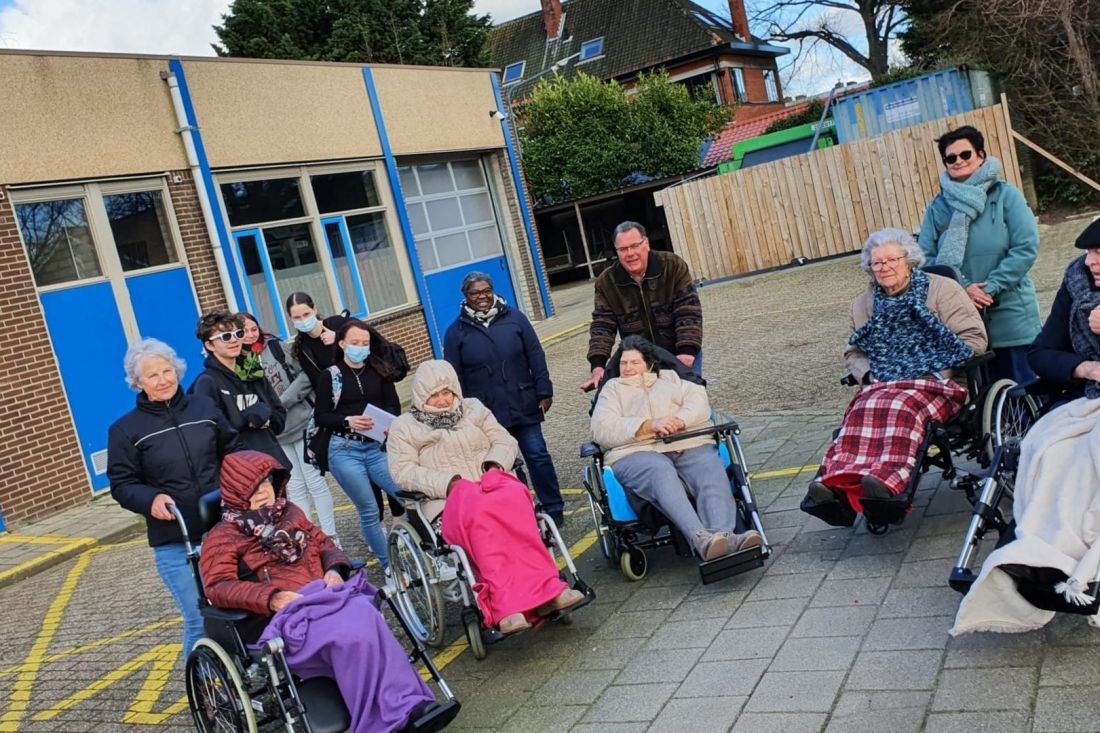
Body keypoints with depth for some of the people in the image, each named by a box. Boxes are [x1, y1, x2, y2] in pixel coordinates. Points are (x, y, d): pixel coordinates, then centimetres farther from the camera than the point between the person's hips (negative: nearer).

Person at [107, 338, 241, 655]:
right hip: (174, 542, -3)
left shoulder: (204, 407, 7)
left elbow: (233, 451, 15)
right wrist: (151, 499, -20)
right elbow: (122, 485, -1)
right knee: (201, 619, -3)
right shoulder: (125, 430, -1)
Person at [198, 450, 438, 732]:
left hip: (325, 597, 5)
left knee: (364, 617, -33)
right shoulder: (224, 535, 8)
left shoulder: (289, 512, 25)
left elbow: (323, 544, 28)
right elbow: (217, 587, -6)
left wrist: (334, 570, 3)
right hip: (284, 615, -4)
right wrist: (272, 597, -19)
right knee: (348, 636, -35)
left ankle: (402, 707, -33)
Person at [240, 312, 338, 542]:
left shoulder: (275, 347, -2)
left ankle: (330, 537, 9)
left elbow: (304, 376, -5)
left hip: (302, 423, -2)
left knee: (315, 481, 1)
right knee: (294, 488, 7)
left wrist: (281, 402, -12)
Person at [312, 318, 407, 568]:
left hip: (377, 447, 2)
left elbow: (393, 405, 7)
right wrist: (347, 421, -15)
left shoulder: (379, 371, 9)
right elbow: (320, 417, 1)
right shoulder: (331, 376, 3)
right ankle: (388, 565, 12)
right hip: (344, 450, -2)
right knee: (369, 510, -1)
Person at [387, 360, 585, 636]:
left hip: (492, 484, 3)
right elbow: (404, 472, 1)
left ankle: (509, 602, -43)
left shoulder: (473, 409, 23)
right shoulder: (404, 427, 14)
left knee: (514, 497, -35)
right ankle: (544, 590, -45)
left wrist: (494, 466, -6)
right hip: (448, 500, -3)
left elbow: (505, 441, 18)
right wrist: (451, 483, -13)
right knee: (479, 512, -39)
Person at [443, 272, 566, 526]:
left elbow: (536, 357, 5)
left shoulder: (514, 318, 5)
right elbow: (455, 377, 3)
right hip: (486, 414, 0)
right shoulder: (457, 332, 3)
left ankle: (554, 509, 17)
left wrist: (544, 392, -1)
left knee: (537, 455, 5)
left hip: (524, 406, 1)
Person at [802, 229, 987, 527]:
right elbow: (853, 353, 26)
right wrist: (869, 374, 4)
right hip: (883, 384, 3)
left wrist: (940, 371, -10)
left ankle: (887, 480, -55)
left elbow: (974, 338, 1)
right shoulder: (864, 304, 22)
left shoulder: (942, 289, 8)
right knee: (864, 410, -32)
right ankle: (838, 482, -51)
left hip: (937, 383, -3)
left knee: (902, 406, -38)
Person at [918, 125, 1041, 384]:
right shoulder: (938, 206, 6)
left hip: (1010, 313, -2)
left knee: (1025, 384, 3)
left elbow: (1026, 247, -9)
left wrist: (991, 287, -16)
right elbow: (926, 257, 0)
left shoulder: (1005, 195, -2)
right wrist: (962, 288, -13)